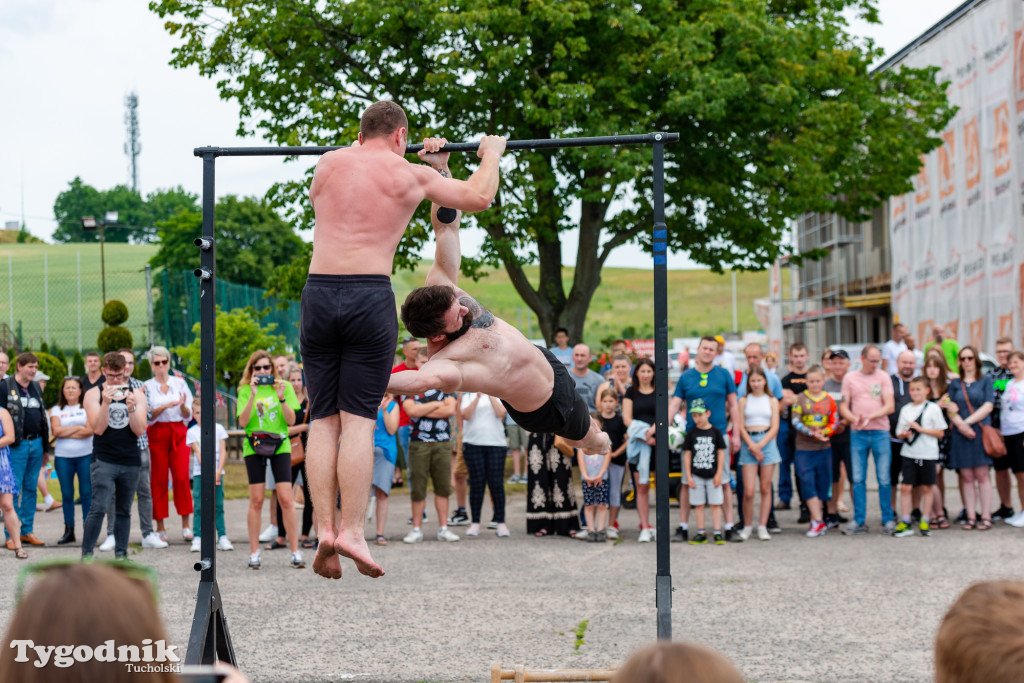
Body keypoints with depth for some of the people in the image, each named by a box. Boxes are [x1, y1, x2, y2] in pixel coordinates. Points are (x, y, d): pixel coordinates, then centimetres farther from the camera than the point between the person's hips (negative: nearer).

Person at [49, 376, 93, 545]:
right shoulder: (57, 410, 10)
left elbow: (90, 430, -9)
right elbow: (56, 431, -5)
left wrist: (66, 433, -6)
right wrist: (78, 427, -6)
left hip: (86, 455, -2)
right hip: (63, 457, 2)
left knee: (87, 493, -4)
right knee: (67, 494, 3)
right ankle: (69, 531, 8)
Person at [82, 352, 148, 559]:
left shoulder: (137, 395, 8)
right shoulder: (94, 394, 1)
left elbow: (139, 431, -1)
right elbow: (98, 429, -9)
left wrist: (131, 408, -17)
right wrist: (106, 403, -20)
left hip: (130, 462, 3)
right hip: (104, 461, -3)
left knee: (124, 511, 8)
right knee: (99, 508, -13)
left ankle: (121, 554, 15)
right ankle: (86, 554, -8)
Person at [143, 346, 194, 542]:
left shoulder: (180, 384, 8)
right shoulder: (147, 387, 5)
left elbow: (188, 416, 8)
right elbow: (147, 416, -3)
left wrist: (183, 405, -13)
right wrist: (164, 406, -18)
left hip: (179, 433, 1)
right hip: (157, 434, -1)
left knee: (181, 478, -7)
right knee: (159, 480, -2)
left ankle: (186, 524, -2)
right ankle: (160, 526, 4)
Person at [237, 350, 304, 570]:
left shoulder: (284, 387, 5)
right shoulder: (245, 390, 5)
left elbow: (291, 421, -1)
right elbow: (242, 422, -8)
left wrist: (281, 398, -14)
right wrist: (253, 396, -17)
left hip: (280, 445, 0)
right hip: (254, 446, 0)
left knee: (286, 499, -6)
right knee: (256, 500, -1)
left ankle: (295, 552, -1)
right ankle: (254, 553, 5)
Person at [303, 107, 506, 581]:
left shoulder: (328, 165, 15)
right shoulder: (411, 175, 6)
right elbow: (480, 197, 17)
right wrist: (491, 154, 37)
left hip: (318, 293, 3)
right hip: (371, 297, -3)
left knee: (322, 419, 6)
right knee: (359, 418, -2)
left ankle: (325, 529, -2)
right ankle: (352, 531, -9)